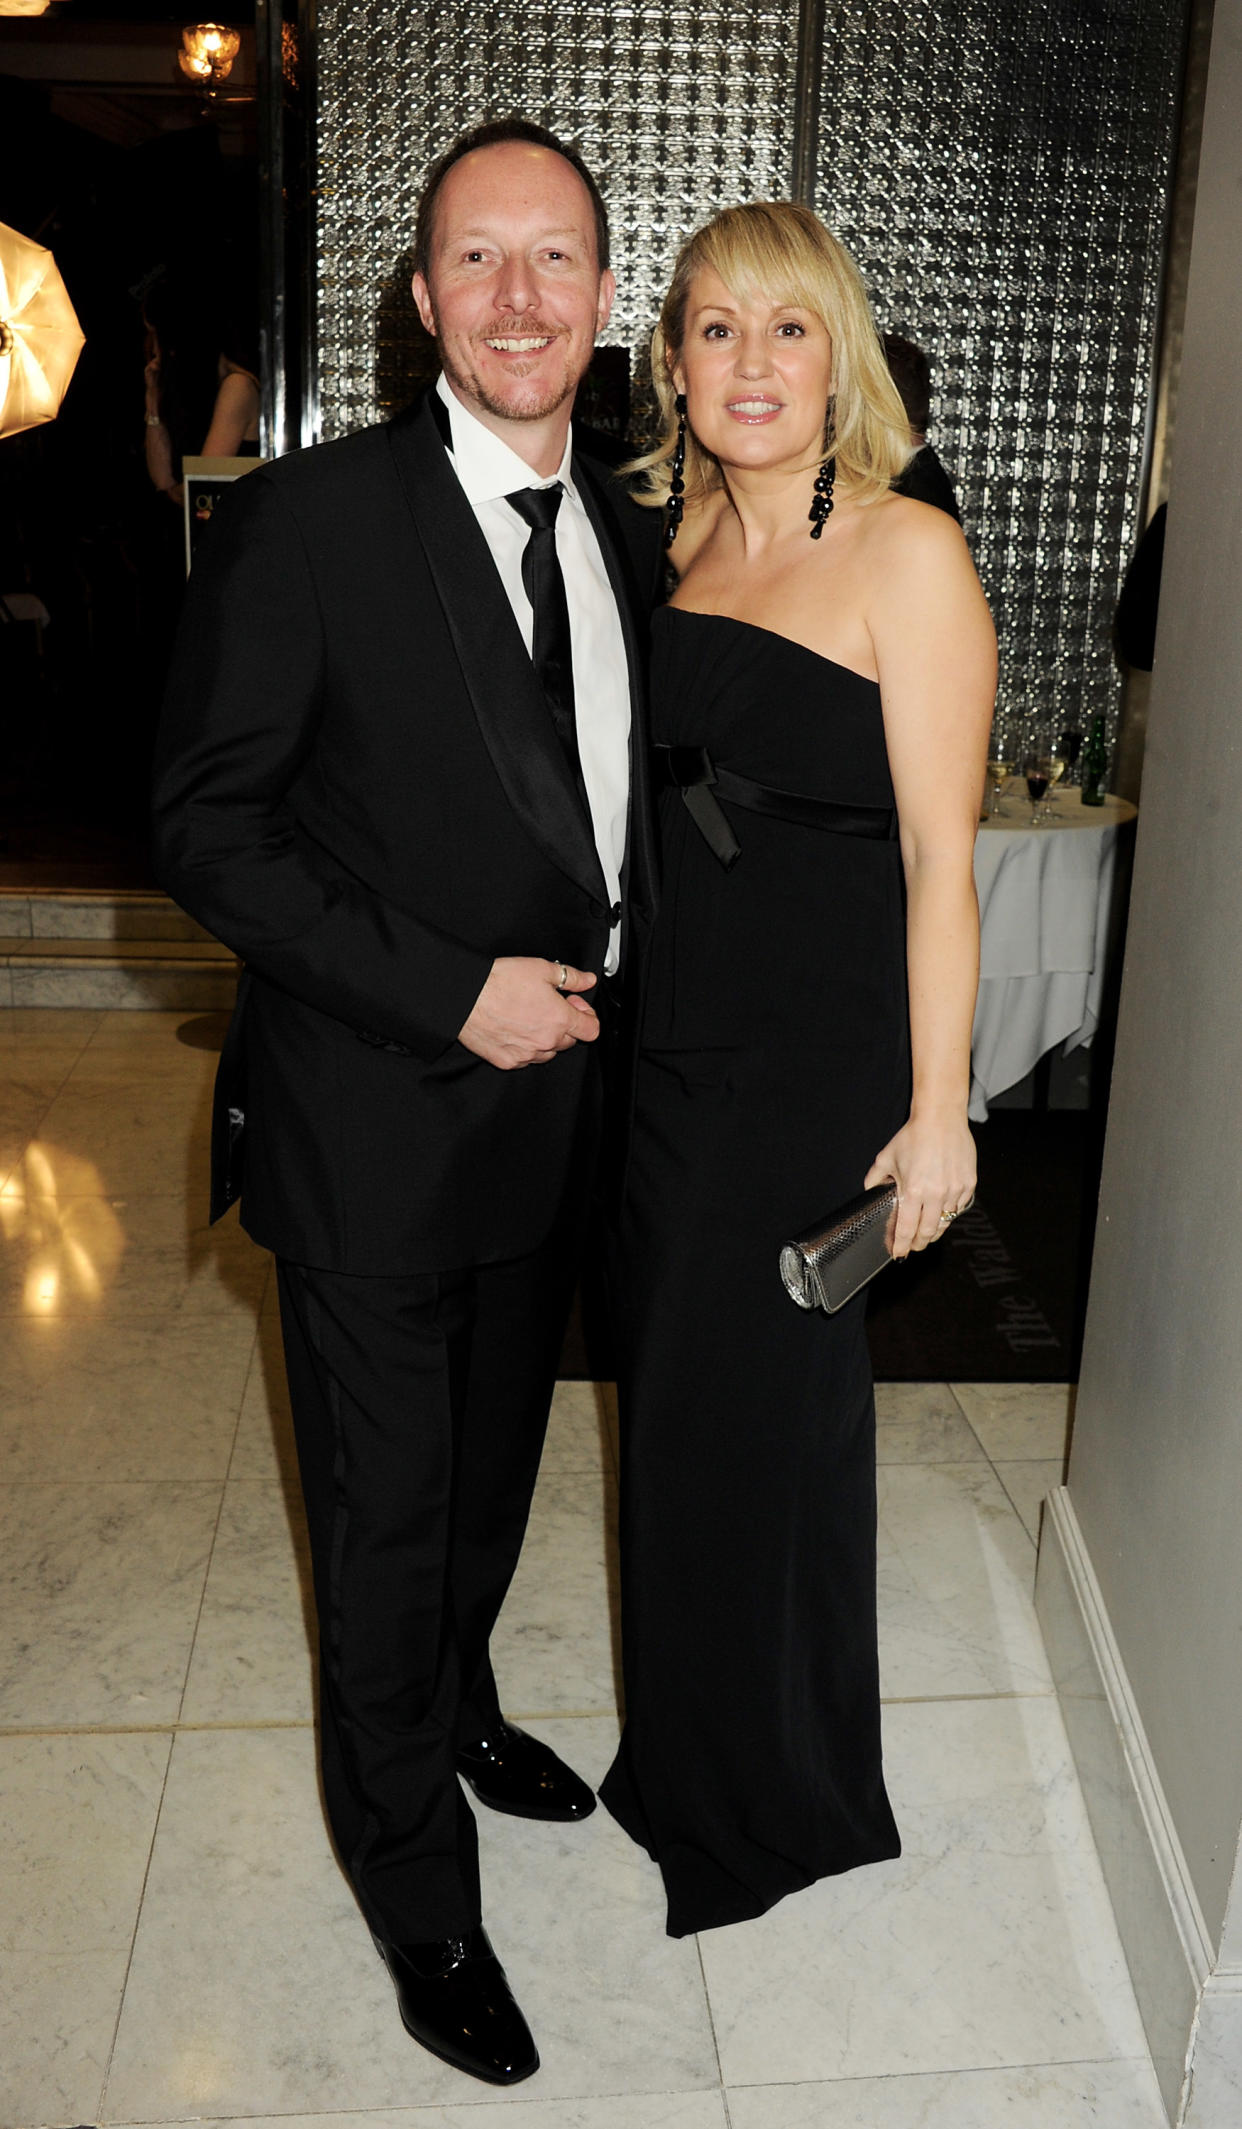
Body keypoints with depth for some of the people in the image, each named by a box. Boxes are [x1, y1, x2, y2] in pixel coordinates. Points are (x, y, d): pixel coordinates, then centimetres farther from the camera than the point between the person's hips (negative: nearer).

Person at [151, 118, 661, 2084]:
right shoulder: (308, 522, -15)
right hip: (378, 1122, -6)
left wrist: (602, 999, 2)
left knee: (494, 1468, 24)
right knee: (389, 1514, 10)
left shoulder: (626, 538, 6)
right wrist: (450, 994, -20)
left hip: (559, 1104, 6)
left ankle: (456, 1705, 52)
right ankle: (419, 1885, 33)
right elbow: (208, 829, -15)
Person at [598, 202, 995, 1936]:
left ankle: (776, 1804, 33)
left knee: (759, 1414, 7)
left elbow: (938, 855, -14)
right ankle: (687, 1752, 41)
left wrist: (936, 1109, -15)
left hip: (823, 1060, -6)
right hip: (672, 1041, 7)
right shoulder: (685, 544, 9)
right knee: (676, 1395, 17)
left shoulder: (907, 554, -12)